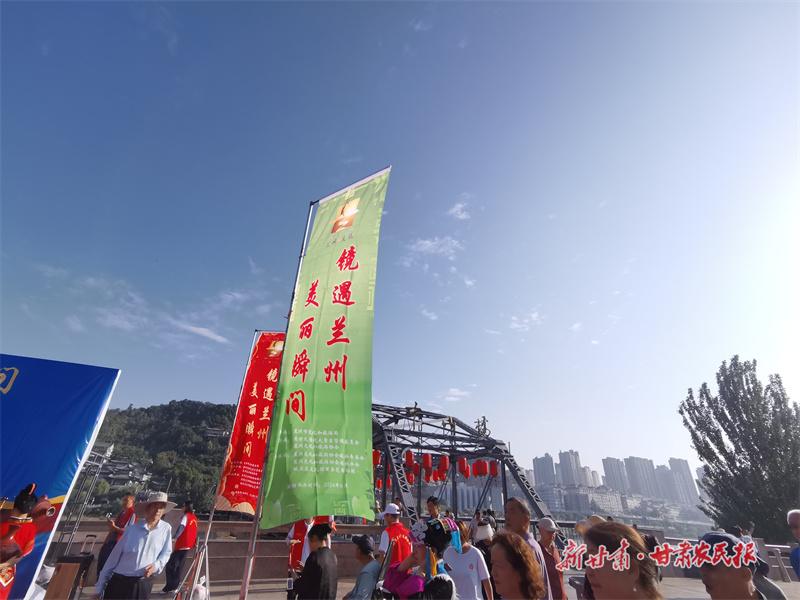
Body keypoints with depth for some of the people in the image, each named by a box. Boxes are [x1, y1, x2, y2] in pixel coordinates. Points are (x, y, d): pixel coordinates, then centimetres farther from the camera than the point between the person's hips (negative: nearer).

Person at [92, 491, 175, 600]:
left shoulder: (166, 529, -4)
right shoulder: (131, 529, -5)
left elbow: (166, 553, 5)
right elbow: (114, 557, 2)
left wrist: (156, 565, -14)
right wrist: (99, 588, 5)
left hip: (143, 585, 1)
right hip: (119, 583, -1)